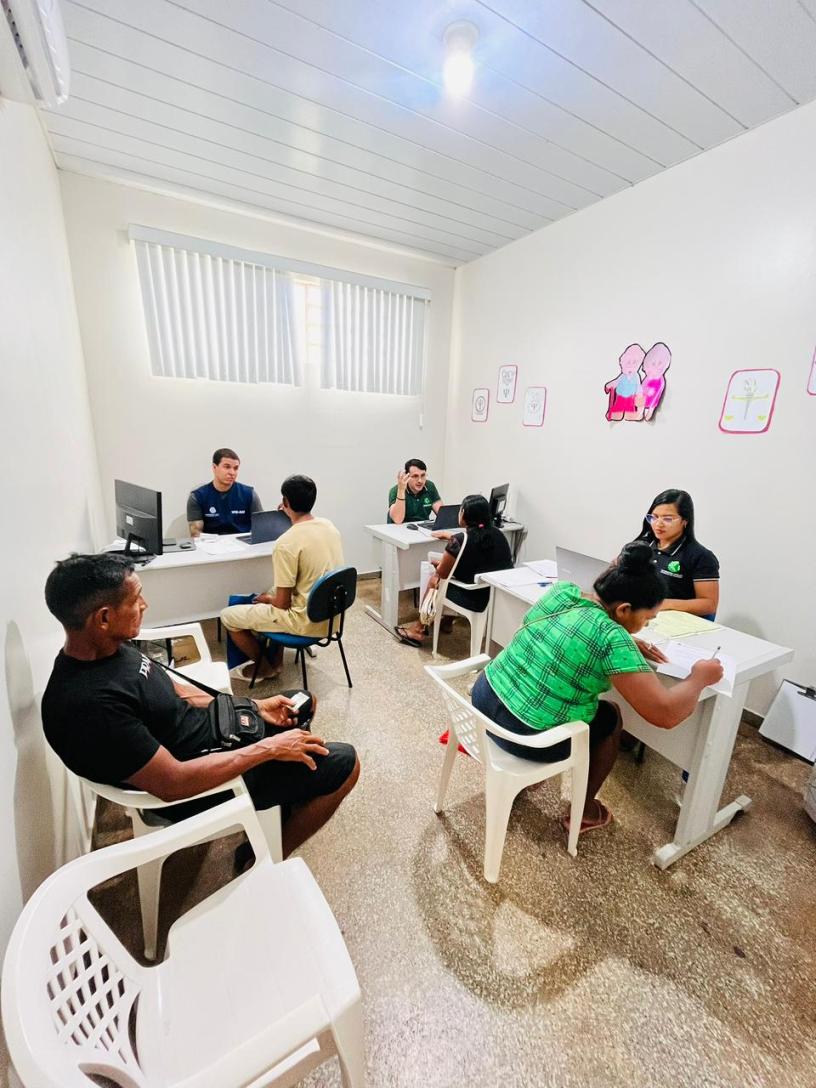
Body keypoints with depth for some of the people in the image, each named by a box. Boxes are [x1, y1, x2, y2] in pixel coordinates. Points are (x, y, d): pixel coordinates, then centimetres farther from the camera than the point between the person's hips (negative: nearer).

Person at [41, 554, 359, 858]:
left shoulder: (111, 646, -5)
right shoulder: (90, 705, -33)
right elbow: (174, 783, -30)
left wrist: (254, 706, 3)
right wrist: (267, 749, -22)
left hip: (207, 727, 9)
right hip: (197, 786, -8)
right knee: (343, 764, -5)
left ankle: (282, 806, 33)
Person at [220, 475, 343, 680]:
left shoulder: (286, 543, -24)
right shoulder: (328, 525, -3)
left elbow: (283, 603, -17)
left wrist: (267, 599, 4)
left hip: (307, 621, -8)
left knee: (228, 616, 8)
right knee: (275, 590, 32)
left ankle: (265, 667, 26)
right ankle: (275, 660, 34)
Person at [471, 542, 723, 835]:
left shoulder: (562, 591, -2)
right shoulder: (612, 638, -22)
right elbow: (666, 714, -18)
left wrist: (628, 646, 12)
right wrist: (700, 677, -1)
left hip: (484, 697, 6)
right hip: (524, 736, -6)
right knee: (610, 717, 18)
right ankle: (584, 811, 33)